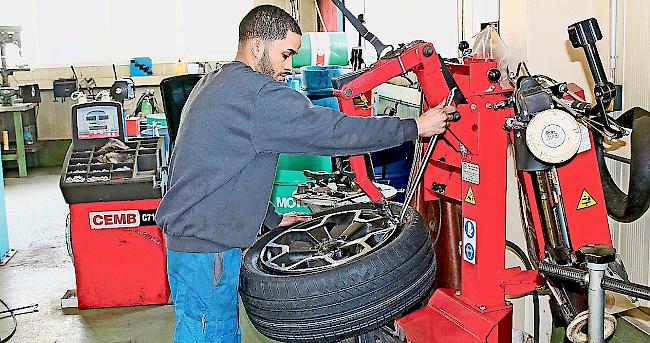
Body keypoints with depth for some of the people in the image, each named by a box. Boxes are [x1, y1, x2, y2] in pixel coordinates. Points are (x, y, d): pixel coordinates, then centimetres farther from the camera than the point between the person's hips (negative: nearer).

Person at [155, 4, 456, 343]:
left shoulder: (213, 84, 16)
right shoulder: (258, 94, -18)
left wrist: (273, 219, 22)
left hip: (190, 234, 10)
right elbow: (331, 131, -20)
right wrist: (415, 127, -11)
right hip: (205, 248, -10)